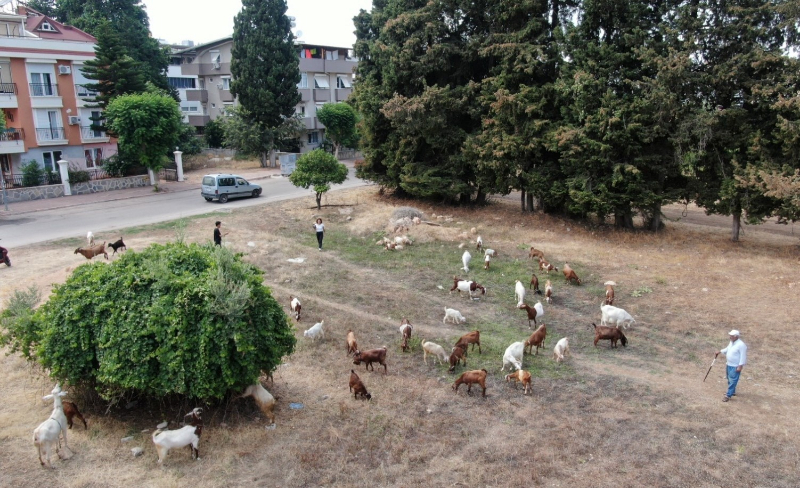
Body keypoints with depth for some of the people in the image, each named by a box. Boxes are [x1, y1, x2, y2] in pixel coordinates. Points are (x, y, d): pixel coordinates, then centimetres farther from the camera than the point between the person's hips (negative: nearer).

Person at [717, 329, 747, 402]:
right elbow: (727, 349, 24)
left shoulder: (741, 345, -24)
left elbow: (743, 356, -22)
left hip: (735, 366, -9)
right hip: (729, 364, 9)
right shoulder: (732, 342, 4)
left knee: (732, 381, -4)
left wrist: (740, 366, -22)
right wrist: (720, 351, 15)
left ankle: (728, 395, -1)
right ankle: (732, 391, 37)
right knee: (729, 379, 21)